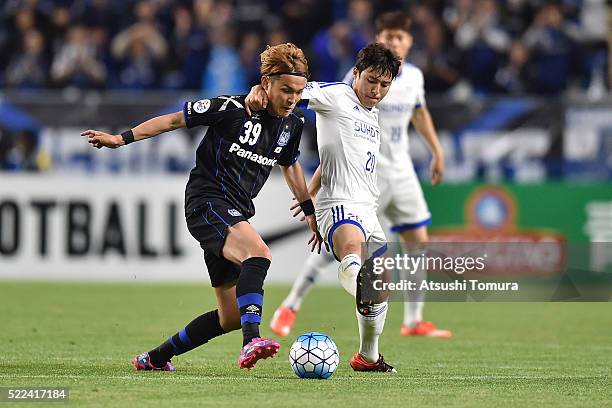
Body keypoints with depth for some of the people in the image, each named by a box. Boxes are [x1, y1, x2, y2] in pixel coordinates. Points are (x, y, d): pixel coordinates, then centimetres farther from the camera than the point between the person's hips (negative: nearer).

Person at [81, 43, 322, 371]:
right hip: (206, 203, -8)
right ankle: (251, 342, -48)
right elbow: (176, 119, -4)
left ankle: (154, 359, 23)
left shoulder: (292, 125, 8)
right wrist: (122, 139, -6)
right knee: (258, 253, -36)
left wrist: (310, 211, 30)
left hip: (235, 216, 8)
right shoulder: (233, 108, -12)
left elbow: (290, 166, 28)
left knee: (231, 317, 7)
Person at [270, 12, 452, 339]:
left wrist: (436, 150, 25)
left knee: (418, 241, 4)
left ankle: (414, 322, 15)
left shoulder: (414, 76, 6)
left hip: (401, 172, 6)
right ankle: (289, 308, 1)